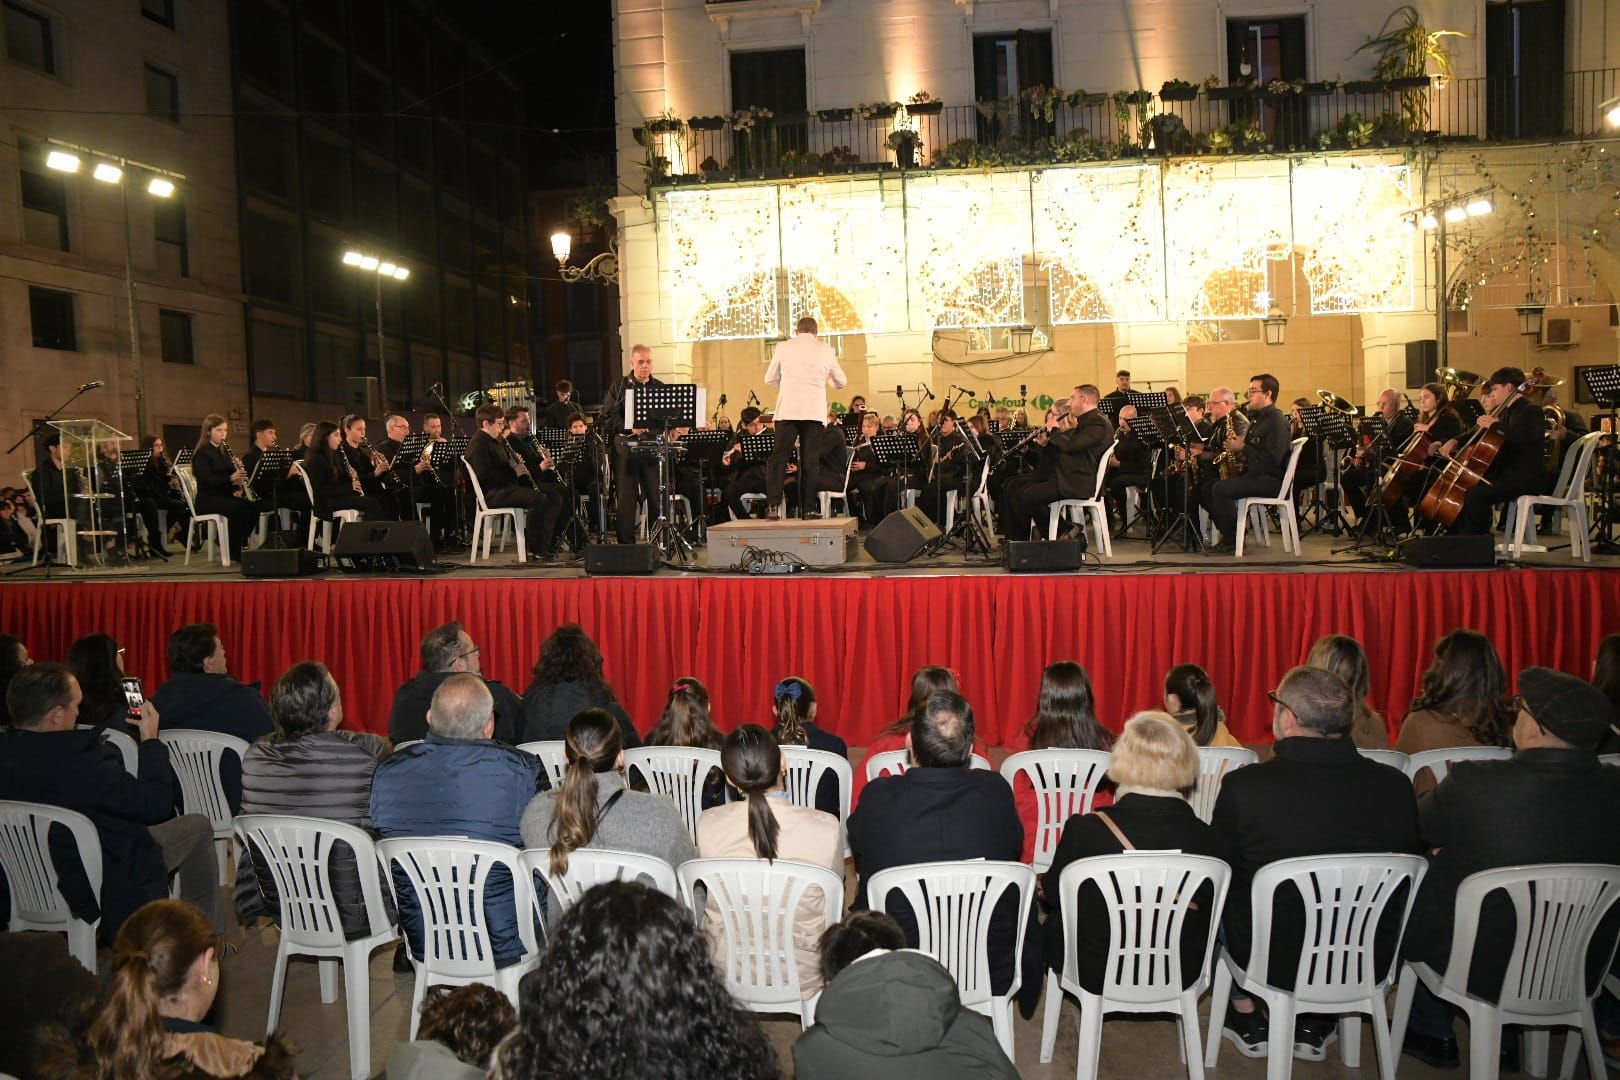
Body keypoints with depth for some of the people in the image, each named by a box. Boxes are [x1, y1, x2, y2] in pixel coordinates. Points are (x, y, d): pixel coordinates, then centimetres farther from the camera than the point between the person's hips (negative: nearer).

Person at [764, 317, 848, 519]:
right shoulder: (825, 350, 7)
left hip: (788, 410, 0)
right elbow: (841, 381, 18)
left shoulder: (783, 347, 5)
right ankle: (807, 508, 3)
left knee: (779, 457, 2)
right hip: (814, 411, 1)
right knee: (810, 460, 4)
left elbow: (769, 379, 12)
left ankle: (772, 505, -8)